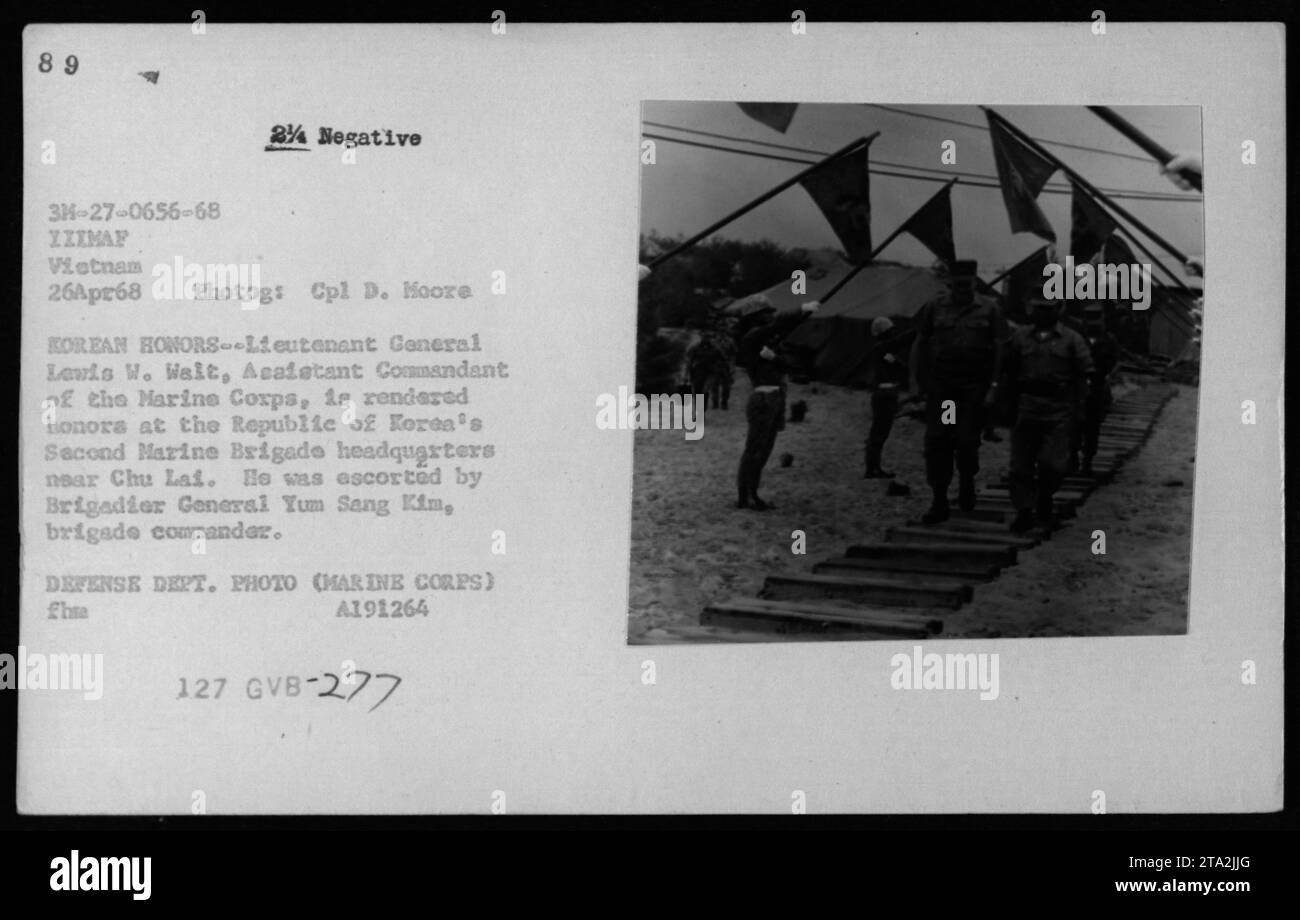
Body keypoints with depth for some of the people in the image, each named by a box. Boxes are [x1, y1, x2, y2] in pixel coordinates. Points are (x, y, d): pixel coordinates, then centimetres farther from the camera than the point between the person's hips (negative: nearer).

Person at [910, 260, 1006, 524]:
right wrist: (922, 381, 3)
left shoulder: (989, 309, 2)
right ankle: (939, 502, 3)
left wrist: (993, 386, -7)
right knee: (936, 442, -3)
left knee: (967, 441, -2)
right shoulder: (934, 308, 5)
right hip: (940, 387, 2)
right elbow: (920, 345, 10)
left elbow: (1000, 349, 0)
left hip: (974, 387, -2)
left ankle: (967, 483, 28)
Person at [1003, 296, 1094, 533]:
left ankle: (1044, 502, 18)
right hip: (1026, 406, 2)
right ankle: (1024, 511, 5)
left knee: (1052, 463, -7)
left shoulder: (1072, 340, 4)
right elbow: (1011, 373, 15)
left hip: (1059, 409, -2)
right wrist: (1010, 406, 10)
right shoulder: (1020, 337, 10)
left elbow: (1082, 376, 3)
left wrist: (1076, 407, -3)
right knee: (1021, 462, -2)